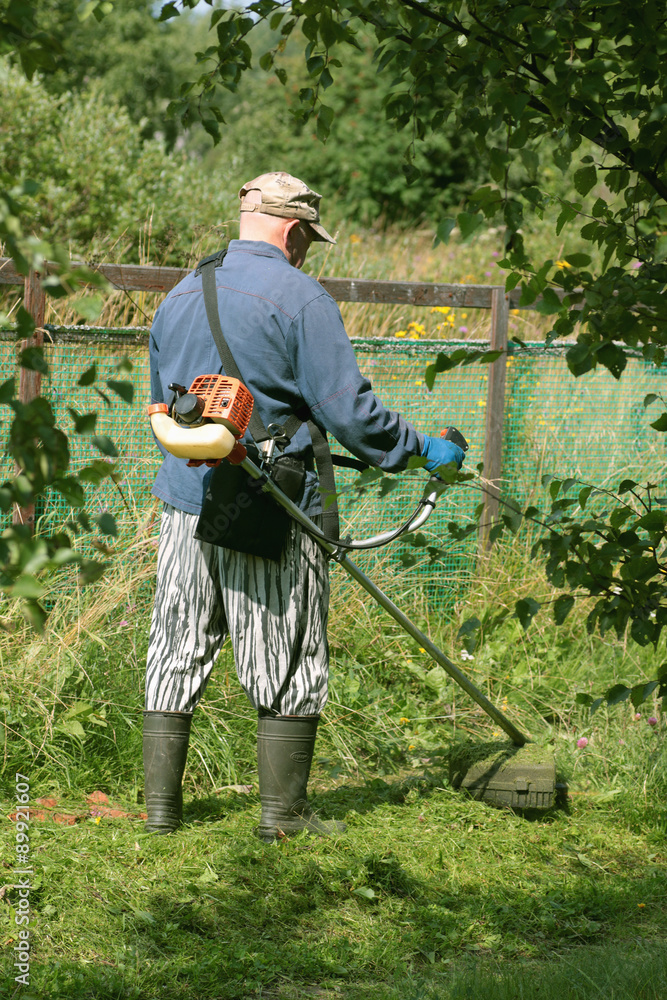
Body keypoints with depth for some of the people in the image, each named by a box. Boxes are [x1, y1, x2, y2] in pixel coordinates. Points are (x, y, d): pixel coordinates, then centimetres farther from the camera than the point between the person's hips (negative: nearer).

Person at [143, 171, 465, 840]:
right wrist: (419, 448, -2)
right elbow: (347, 408, -14)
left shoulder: (179, 296, 12)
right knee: (288, 669, 4)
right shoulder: (299, 298, -10)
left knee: (176, 659, 12)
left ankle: (161, 806, 14)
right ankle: (283, 814, 8)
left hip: (186, 503, 6)